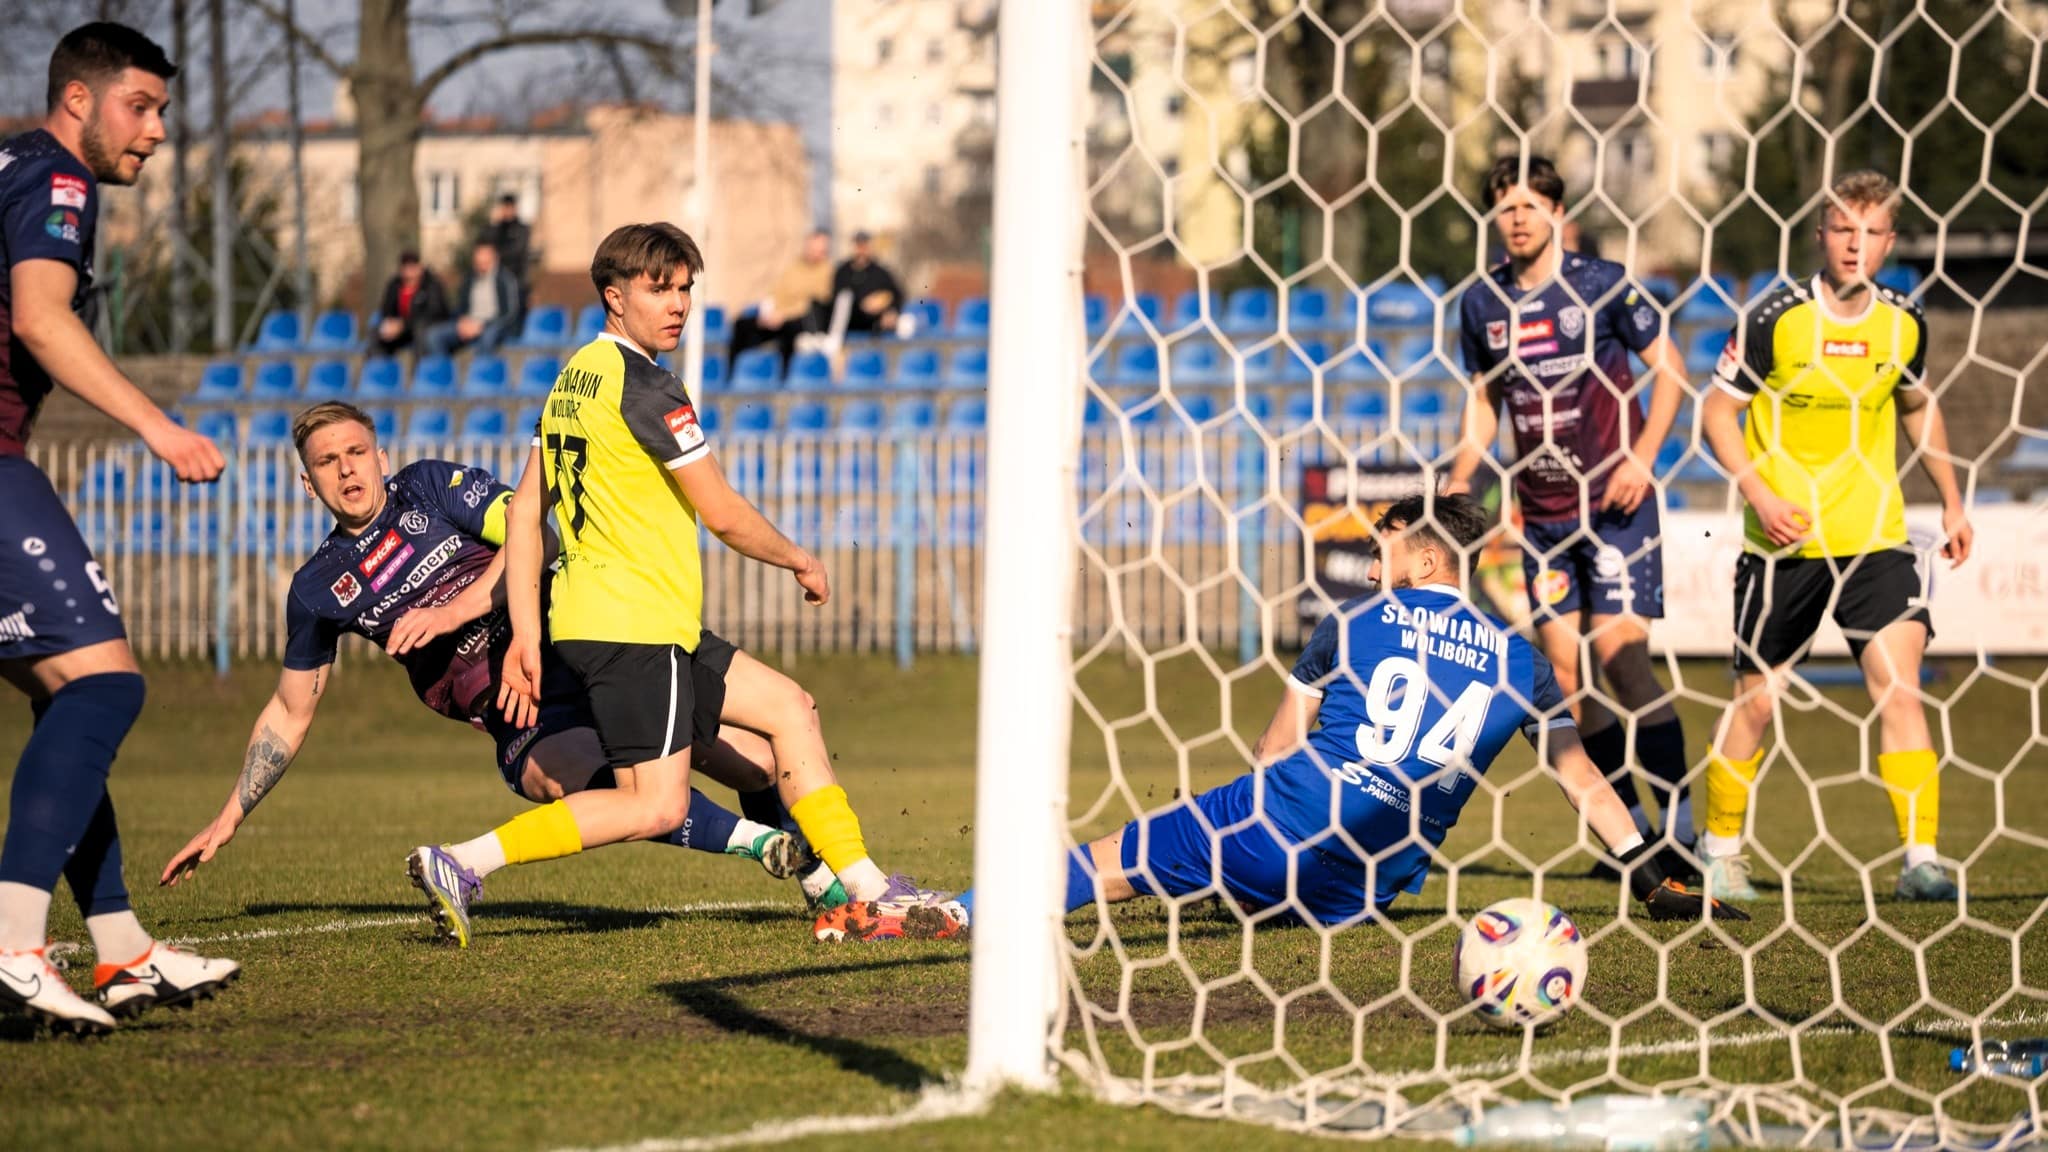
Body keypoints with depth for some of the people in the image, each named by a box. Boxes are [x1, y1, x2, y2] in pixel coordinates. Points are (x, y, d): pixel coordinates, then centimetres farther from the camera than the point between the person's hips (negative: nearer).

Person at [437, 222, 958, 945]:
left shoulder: (575, 376, 15)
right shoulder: (643, 384, -12)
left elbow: (524, 511, 14)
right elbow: (723, 515, -10)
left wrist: (525, 636, 12)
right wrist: (801, 561, 7)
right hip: (631, 627, -10)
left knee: (788, 706, 15)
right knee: (655, 808, -12)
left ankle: (864, 891, 14)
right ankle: (465, 862, -14)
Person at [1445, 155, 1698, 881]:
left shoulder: (1602, 286, -7)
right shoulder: (1483, 303, 5)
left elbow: (1670, 369, -2)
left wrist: (1642, 458, -13)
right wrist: (1458, 483, 4)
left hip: (1614, 503, -5)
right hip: (1542, 513, 5)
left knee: (1618, 650, -15)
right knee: (1564, 666, 2)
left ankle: (1683, 821, -7)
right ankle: (1631, 824, 14)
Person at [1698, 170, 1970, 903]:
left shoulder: (1903, 324, 2)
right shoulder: (1775, 319, -10)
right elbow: (1718, 414, -5)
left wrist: (1951, 500, 17)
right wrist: (1760, 496, -16)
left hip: (1875, 539, 2)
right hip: (1783, 541, -2)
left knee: (1899, 688, -13)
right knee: (1756, 698, 5)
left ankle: (1920, 860, -12)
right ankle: (1720, 846, 24)